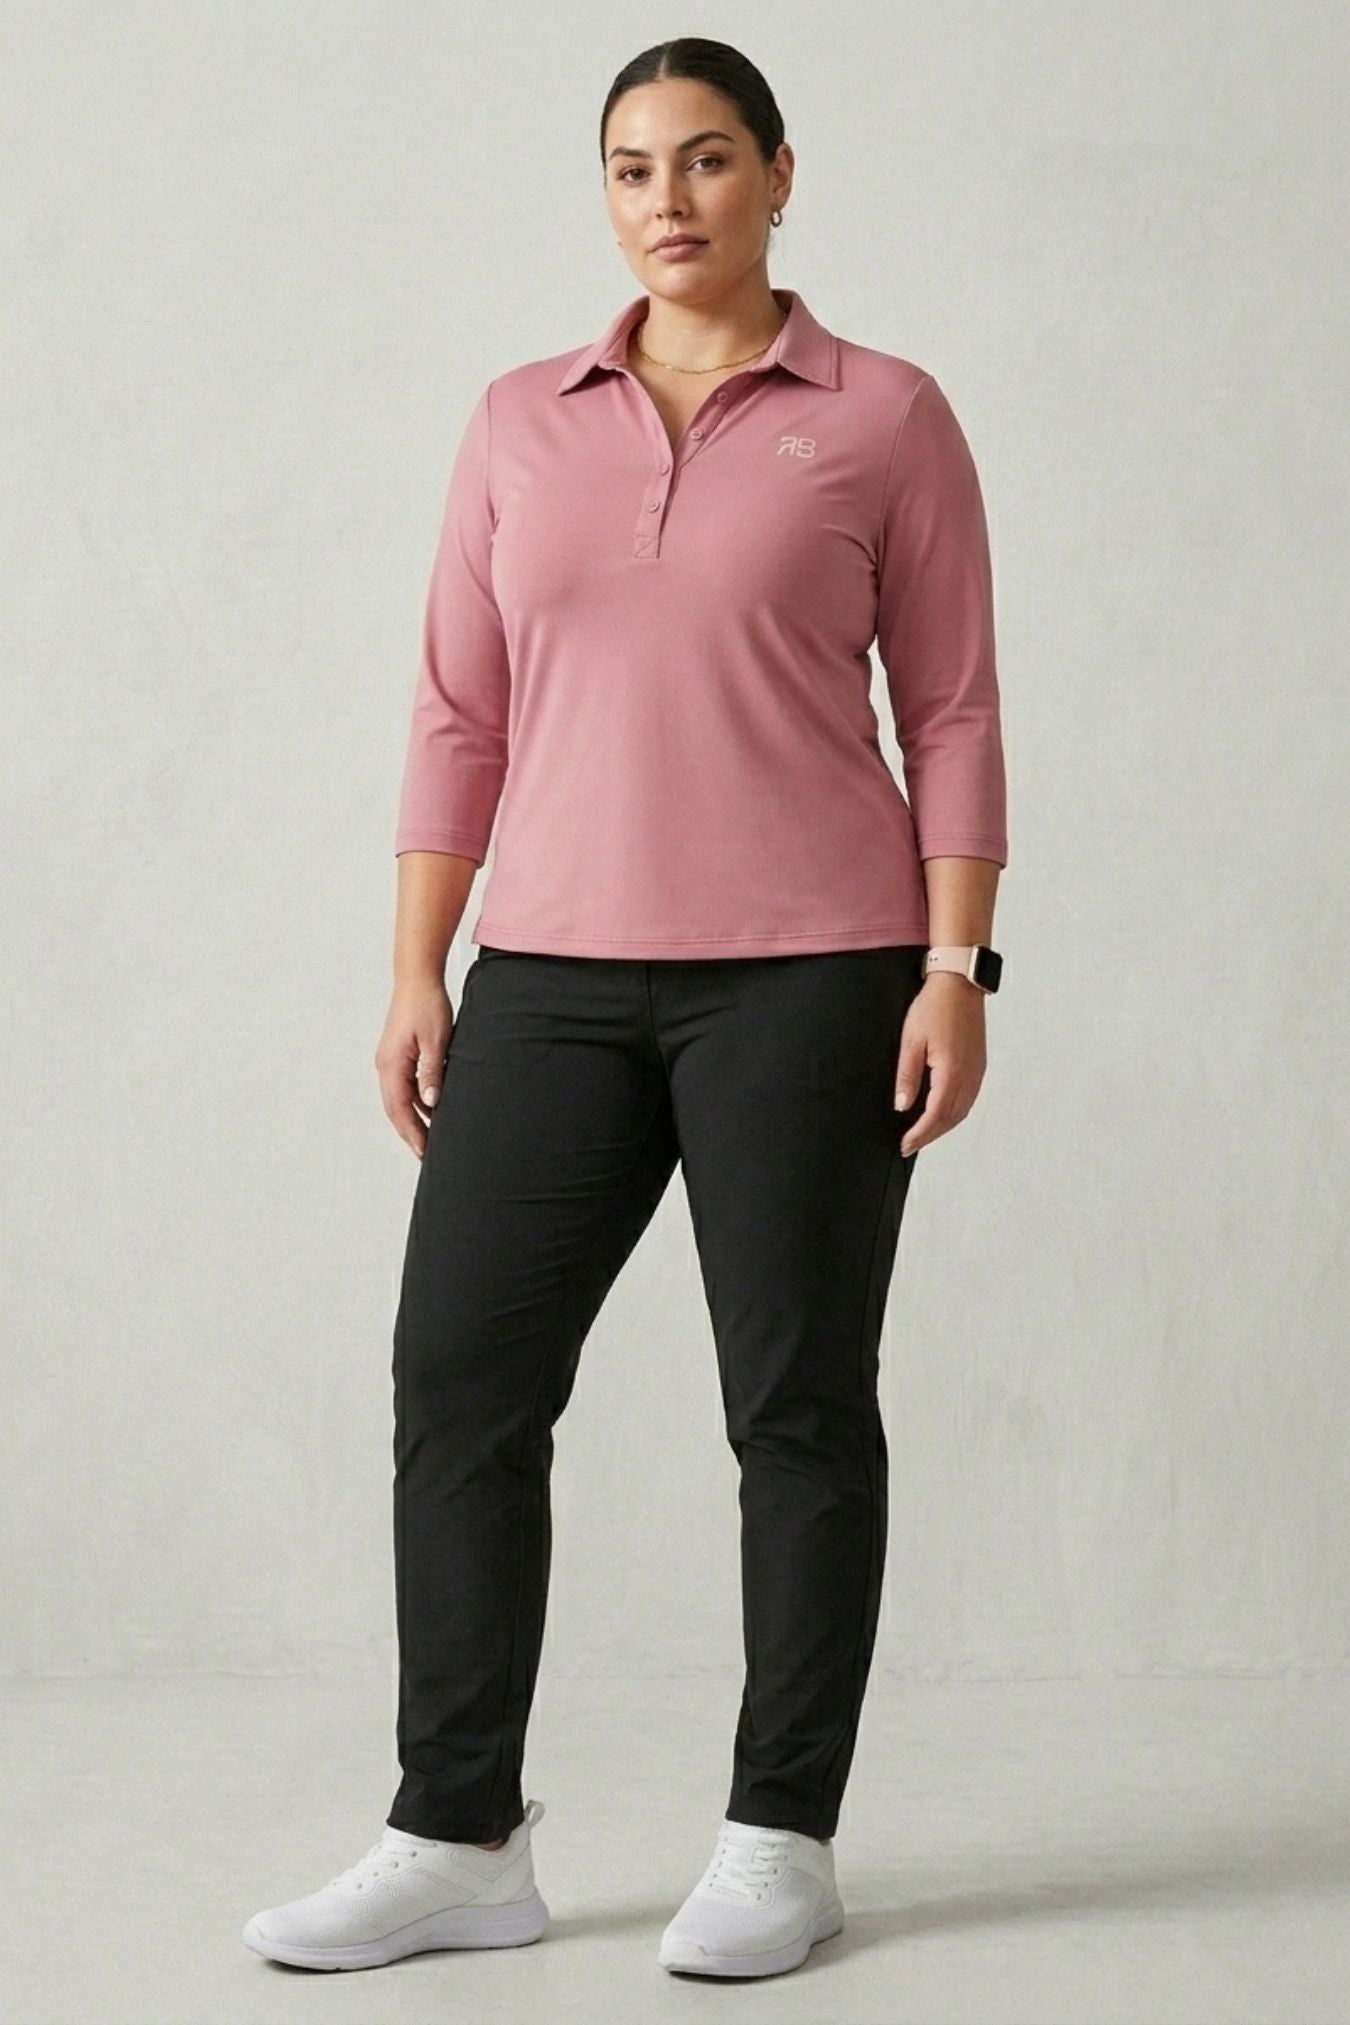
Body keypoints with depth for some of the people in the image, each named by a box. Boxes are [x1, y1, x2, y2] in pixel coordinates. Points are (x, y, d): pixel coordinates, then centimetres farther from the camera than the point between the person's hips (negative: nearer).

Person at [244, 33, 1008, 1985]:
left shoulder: (884, 416, 1)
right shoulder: (521, 422, 10)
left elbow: (953, 714, 0)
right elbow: (461, 713, 10)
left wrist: (954, 970, -8)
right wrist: (416, 972, 4)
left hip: (805, 973, -3)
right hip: (556, 975, 4)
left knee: (798, 1404, 4)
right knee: (459, 1380, 1)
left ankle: (781, 1842, 17)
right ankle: (457, 1841, 12)